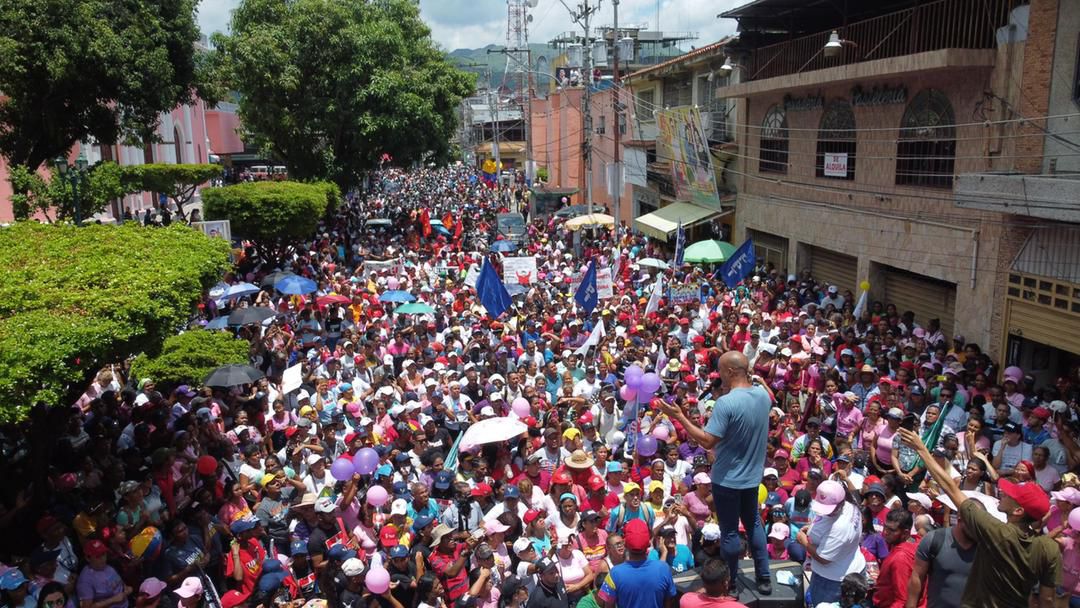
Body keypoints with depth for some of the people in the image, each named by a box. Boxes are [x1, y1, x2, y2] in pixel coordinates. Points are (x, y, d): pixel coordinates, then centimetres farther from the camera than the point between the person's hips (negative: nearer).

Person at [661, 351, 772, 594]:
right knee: (753, 523, 23)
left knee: (730, 532, 8)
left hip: (728, 479, -7)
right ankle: (764, 578, 30)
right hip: (753, 475, 7)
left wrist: (680, 417, -22)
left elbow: (708, 441, -27)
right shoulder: (763, 394, -5)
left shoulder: (726, 403, -27)